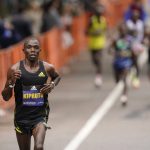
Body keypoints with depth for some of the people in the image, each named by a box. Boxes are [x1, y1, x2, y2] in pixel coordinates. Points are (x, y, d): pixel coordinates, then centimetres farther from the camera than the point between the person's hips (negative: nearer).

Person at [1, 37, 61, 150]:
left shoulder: (47, 68, -3)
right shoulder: (15, 69, -7)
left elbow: (57, 77, 22)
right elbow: (6, 97, -3)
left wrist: (53, 84, 0)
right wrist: (11, 82, -21)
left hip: (40, 116, -1)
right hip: (22, 116, 1)